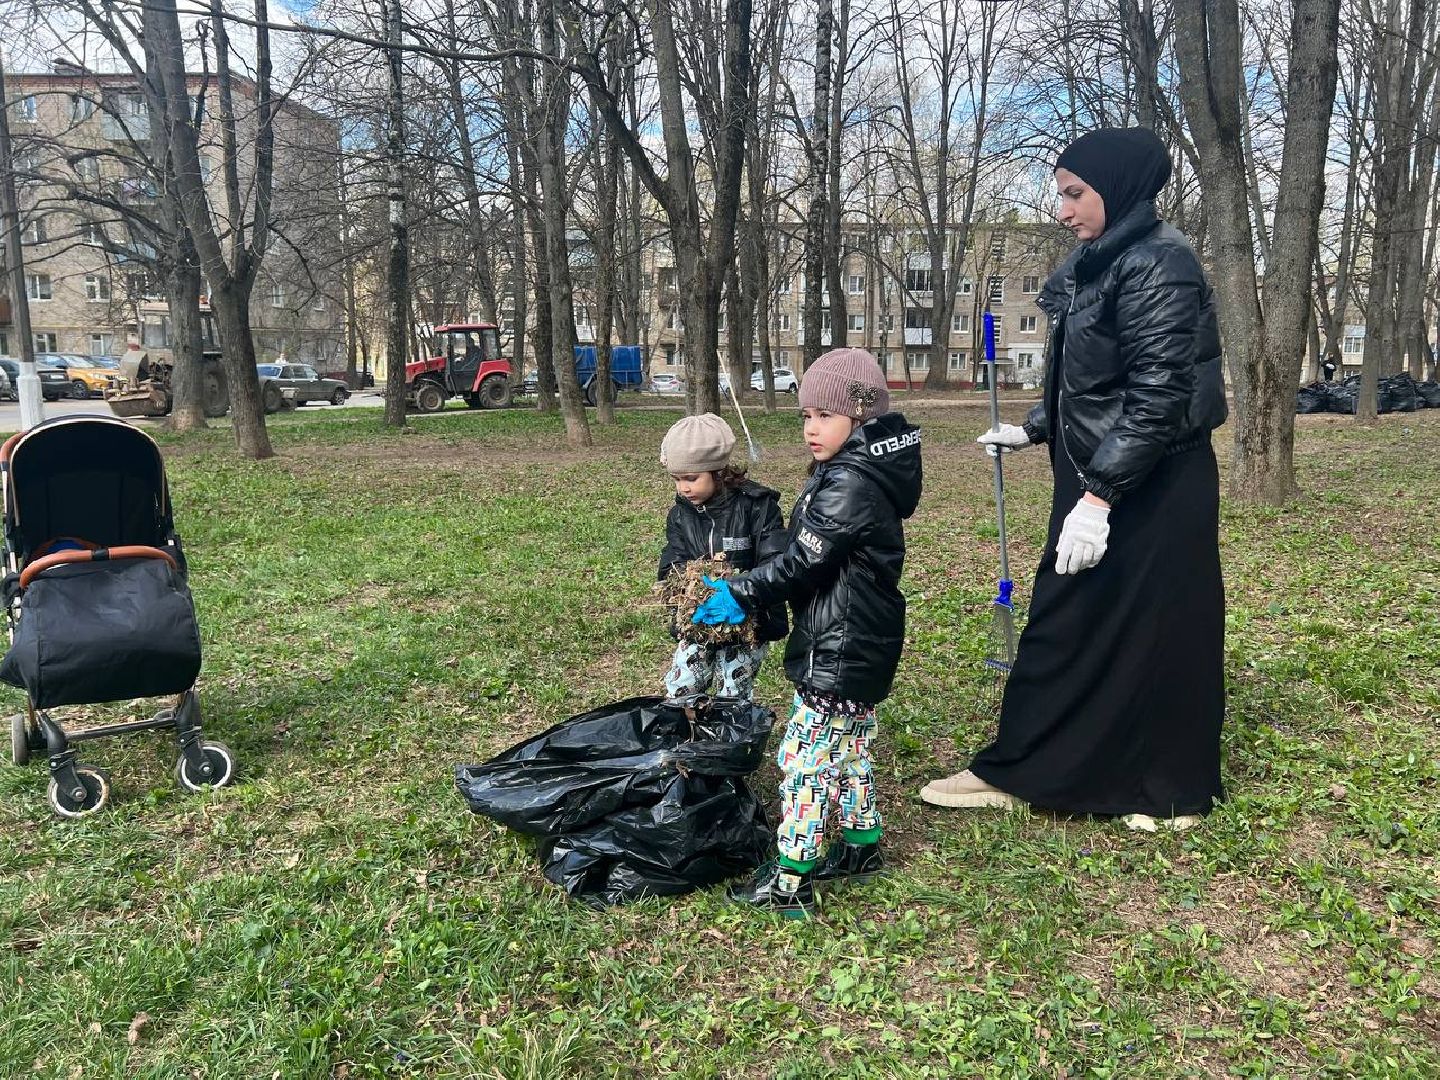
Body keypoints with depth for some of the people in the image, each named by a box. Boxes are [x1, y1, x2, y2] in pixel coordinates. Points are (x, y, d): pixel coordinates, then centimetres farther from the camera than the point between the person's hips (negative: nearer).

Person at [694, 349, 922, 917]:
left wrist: (739, 593, -12)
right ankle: (862, 846, 36)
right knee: (849, 749, 22)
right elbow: (810, 557, 14)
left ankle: (789, 883, 5)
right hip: (863, 646, 11)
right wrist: (748, 591, 9)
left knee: (804, 757, -3)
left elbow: (803, 560, -22)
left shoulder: (848, 484, -22)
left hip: (841, 652, -11)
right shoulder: (863, 473, 10)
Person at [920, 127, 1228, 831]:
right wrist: (1029, 431, 26)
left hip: (1153, 491, -9)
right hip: (1098, 480, 9)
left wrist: (1098, 497, -26)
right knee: (1063, 625, 14)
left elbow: (1158, 397, -24)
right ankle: (1017, 771, 26)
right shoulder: (1099, 265, 11)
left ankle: (1172, 792, 21)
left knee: (1153, 632, 4)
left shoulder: (1157, 265, -17)